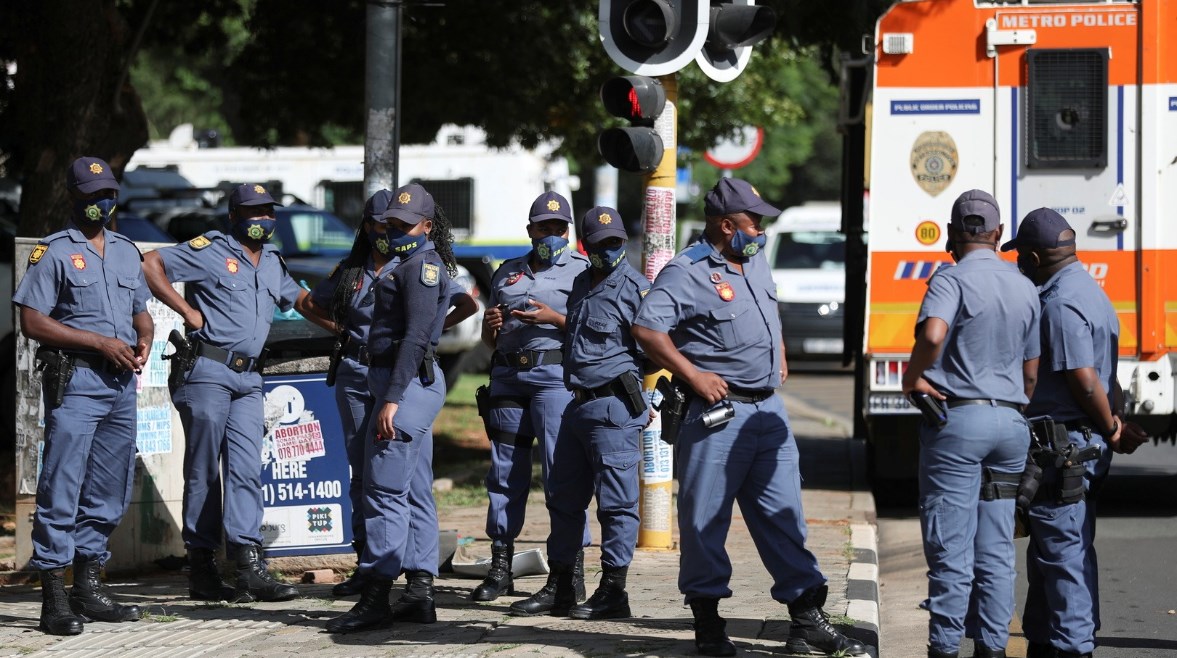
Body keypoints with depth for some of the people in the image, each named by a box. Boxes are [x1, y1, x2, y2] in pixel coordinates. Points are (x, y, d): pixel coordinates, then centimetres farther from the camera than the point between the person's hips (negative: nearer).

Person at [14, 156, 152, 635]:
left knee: (109, 493, 10)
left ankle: (87, 589, 18)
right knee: (62, 490, -9)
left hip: (122, 382, 7)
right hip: (75, 380, -7)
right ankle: (54, 599, -9)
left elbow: (141, 312, 26)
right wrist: (100, 342, -13)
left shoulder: (126, 252, 18)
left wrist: (144, 339, 1)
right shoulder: (54, 251, -2)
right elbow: (32, 322, -9)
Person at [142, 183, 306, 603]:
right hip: (207, 373, -6)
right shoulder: (210, 250, -3)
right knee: (204, 472, -1)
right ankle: (201, 568, 3)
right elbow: (151, 265, -7)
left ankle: (249, 565, -10)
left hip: (248, 379, 6)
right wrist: (187, 311, -11)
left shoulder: (273, 263, 18)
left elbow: (299, 298, 34)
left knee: (247, 470, -4)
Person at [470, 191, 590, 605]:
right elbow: (490, 339, 26)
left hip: (556, 374, -5)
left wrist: (554, 319, -15)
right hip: (507, 376, 5)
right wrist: (490, 326, 3)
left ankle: (570, 575, -9)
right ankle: (500, 567, 11)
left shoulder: (582, 270, 6)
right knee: (504, 473, 5)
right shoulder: (507, 273, 21)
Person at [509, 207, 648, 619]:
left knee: (616, 500, -5)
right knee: (563, 496, 12)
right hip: (579, 404, 9)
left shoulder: (636, 288, -8)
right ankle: (560, 591, 19)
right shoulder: (581, 284, 16)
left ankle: (613, 592, -1)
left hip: (615, 406, -9)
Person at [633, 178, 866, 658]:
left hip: (769, 411, 7)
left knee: (783, 517, 8)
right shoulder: (687, 272, -12)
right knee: (705, 519, 0)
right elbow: (646, 329, -22)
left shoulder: (756, 262, 15)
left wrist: (780, 358, 23)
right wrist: (693, 375, -20)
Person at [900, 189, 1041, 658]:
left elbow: (934, 333, -29)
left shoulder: (952, 279, -8)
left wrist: (913, 377, -12)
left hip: (958, 419, -5)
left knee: (950, 548, -3)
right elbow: (1032, 372, 16)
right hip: (1010, 421, 6)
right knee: (996, 551, 9)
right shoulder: (1025, 288, 12)